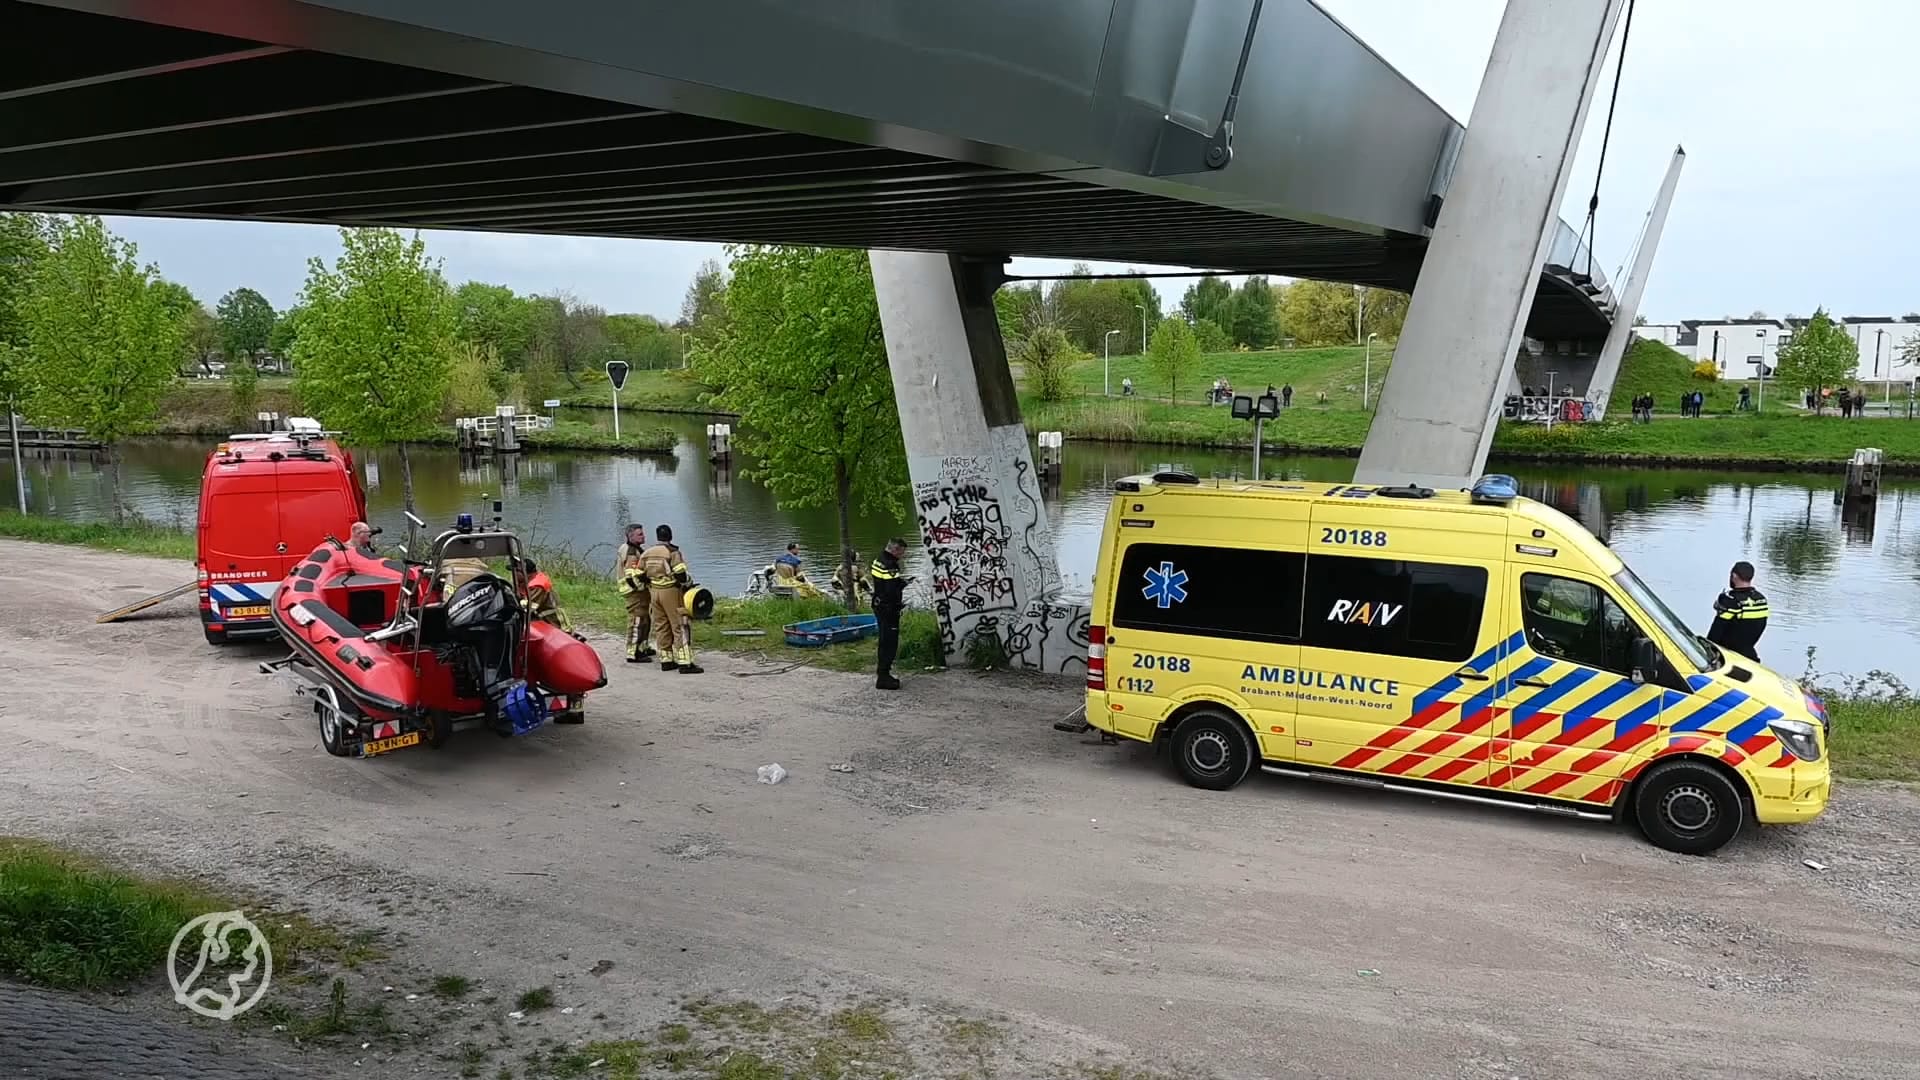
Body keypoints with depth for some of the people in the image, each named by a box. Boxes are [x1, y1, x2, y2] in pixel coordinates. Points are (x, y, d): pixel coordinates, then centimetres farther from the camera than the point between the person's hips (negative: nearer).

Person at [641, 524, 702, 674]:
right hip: (671, 591, -7)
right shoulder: (672, 552, -12)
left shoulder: (646, 554, 8)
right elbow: (680, 574, -18)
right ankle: (685, 663, -9)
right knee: (680, 626, -5)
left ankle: (666, 661, 16)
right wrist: (688, 582, -1)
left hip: (654, 592, 7)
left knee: (661, 627, 13)